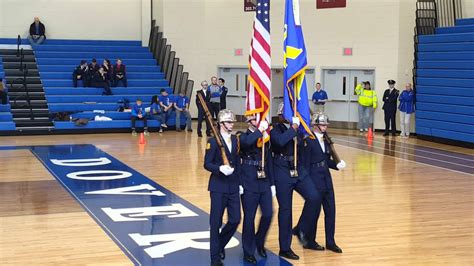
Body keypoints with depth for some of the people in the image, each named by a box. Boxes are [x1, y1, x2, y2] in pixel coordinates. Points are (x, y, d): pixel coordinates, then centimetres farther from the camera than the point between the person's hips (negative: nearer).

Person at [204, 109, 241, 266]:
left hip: (233, 186, 5)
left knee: (235, 220, 3)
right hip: (218, 187, -5)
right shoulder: (213, 141, -9)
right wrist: (220, 168, -28)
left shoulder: (235, 140, 10)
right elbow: (207, 164, -11)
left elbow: (237, 163, 14)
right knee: (216, 223, 1)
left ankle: (220, 244, 29)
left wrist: (240, 183, 10)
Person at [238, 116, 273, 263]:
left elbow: (269, 161, 15)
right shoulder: (243, 137, -4)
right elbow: (247, 142, -32)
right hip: (249, 183, -5)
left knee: (268, 214, 2)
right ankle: (248, 252, 12)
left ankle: (259, 242, 27)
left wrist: (272, 183, 13)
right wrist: (260, 130, -24)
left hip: (264, 182, 5)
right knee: (249, 218, 1)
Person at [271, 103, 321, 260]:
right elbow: (280, 141, -27)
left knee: (314, 198, -10)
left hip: (298, 170, 5)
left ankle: (301, 230, 13)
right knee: (285, 209, 2)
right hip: (282, 172, -5)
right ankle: (285, 248, 13)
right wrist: (293, 128, -20)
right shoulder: (275, 130, -7)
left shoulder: (298, 128, 9)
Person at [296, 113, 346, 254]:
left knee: (330, 211, 9)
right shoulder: (308, 141, -13)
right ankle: (310, 241, 20)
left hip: (326, 180, 7)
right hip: (315, 181, -7)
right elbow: (305, 164, -14)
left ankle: (330, 242, 19)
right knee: (314, 211, 4)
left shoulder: (326, 140, 10)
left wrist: (337, 164, -3)